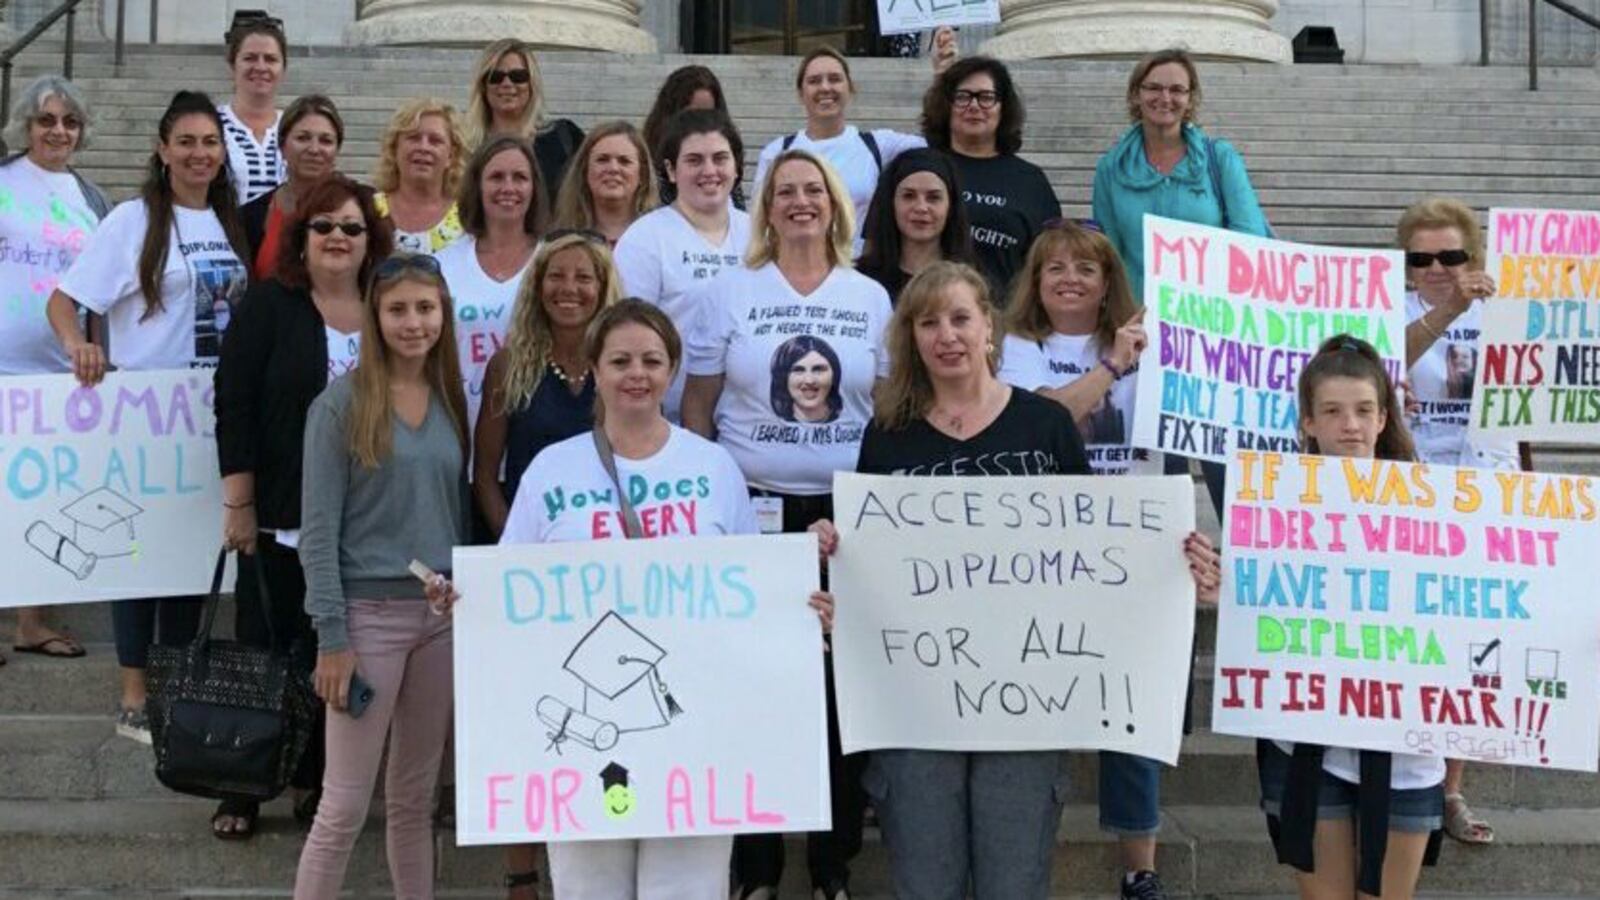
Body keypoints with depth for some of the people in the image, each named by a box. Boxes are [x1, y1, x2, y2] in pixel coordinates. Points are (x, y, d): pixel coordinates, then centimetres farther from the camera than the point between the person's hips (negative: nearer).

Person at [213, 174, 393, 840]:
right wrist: (238, 504, -11)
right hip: (279, 516, -2)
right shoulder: (267, 304, -3)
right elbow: (233, 406, -7)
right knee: (261, 648, 6)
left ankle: (313, 779, 23)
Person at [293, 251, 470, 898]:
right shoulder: (342, 401, -8)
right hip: (370, 612, -5)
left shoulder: (452, 400, 8)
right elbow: (318, 528, -10)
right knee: (345, 803, -1)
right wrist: (331, 637, -14)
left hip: (444, 612, 5)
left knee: (415, 795, 15)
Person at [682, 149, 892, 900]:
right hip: (752, 510, -1)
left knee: (844, 688, 6)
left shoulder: (871, 298, 8)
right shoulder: (727, 293, 2)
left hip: (848, 514, 2)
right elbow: (696, 408, 3)